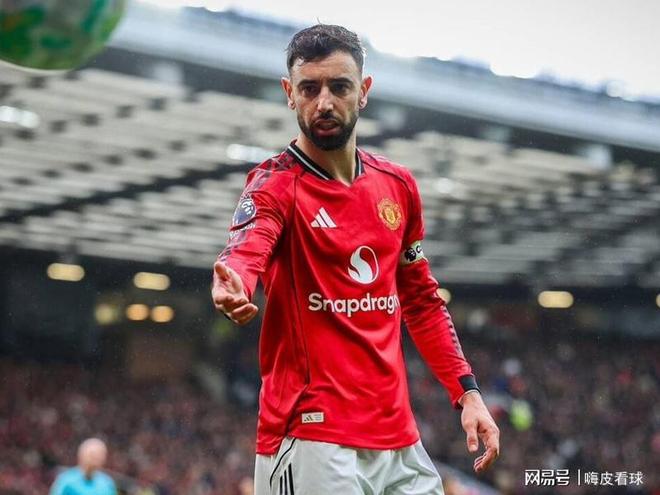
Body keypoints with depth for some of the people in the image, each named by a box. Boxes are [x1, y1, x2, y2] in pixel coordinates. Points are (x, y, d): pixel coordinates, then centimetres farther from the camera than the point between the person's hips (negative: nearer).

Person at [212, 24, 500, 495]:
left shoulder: (399, 185, 12)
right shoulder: (277, 183, -5)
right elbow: (246, 249, -27)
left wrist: (468, 393, 12)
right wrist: (232, 285, -49)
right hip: (312, 442, -6)